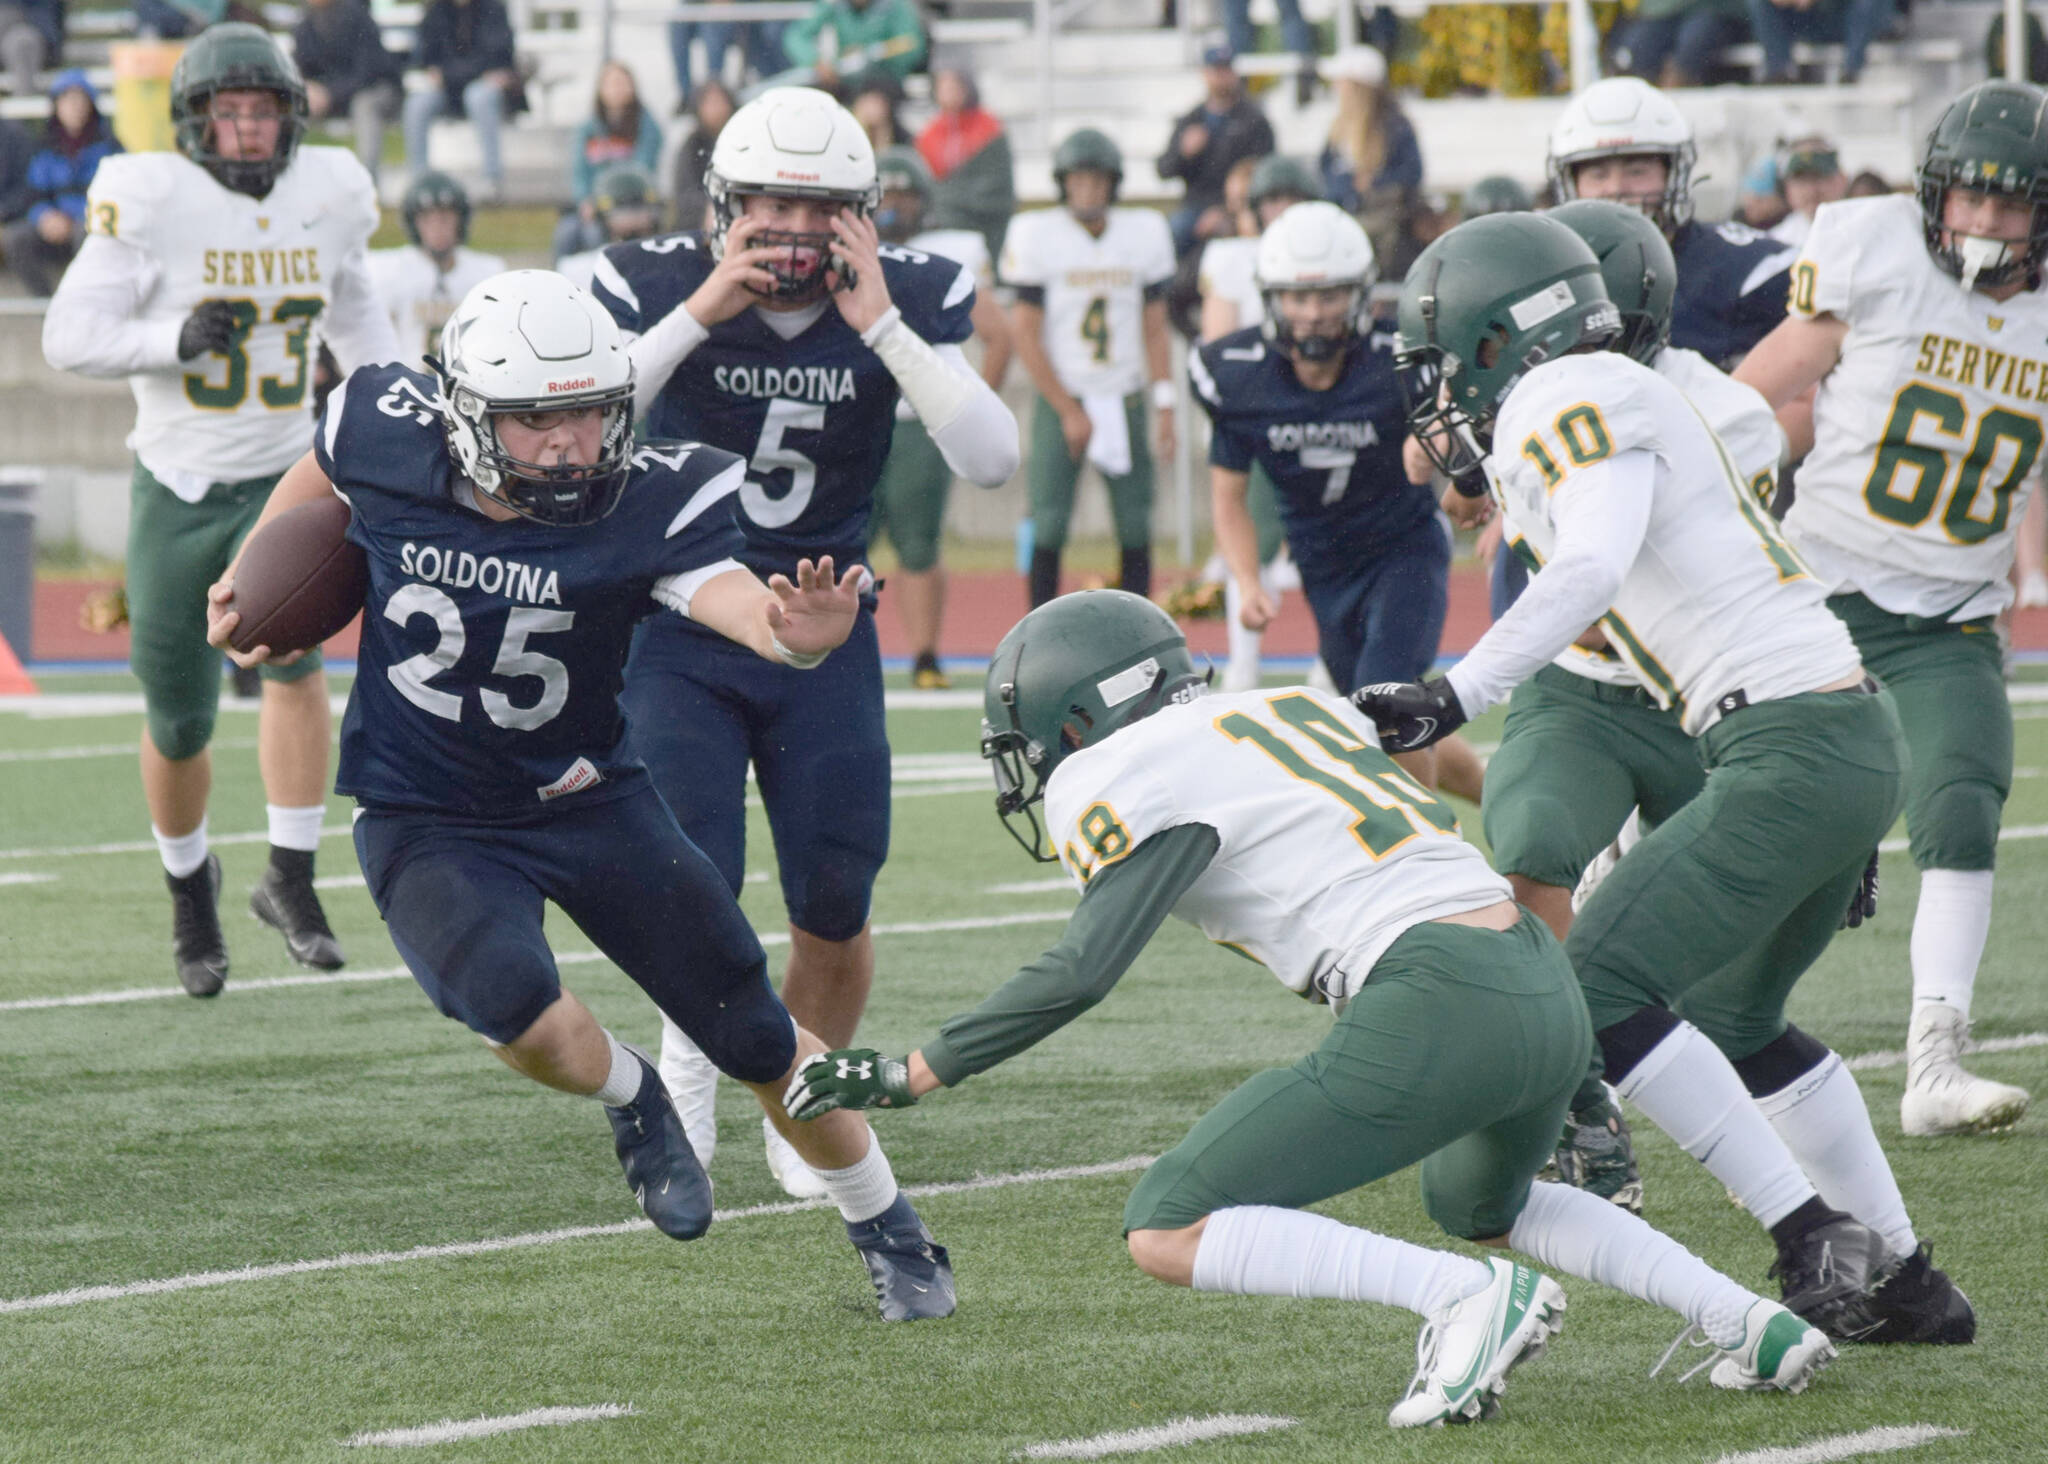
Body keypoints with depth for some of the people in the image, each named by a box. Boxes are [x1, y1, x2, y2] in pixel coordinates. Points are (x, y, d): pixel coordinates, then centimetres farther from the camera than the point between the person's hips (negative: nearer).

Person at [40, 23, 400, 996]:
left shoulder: (326, 199, -1)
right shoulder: (151, 201, -14)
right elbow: (69, 336, -15)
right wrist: (177, 339, -28)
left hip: (284, 478, 2)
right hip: (178, 488, -1)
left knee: (293, 654, -24)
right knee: (178, 725, 6)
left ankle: (290, 880, -14)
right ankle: (189, 885, 34)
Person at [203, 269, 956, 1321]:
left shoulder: (643, 503, -23)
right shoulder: (395, 444, -17)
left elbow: (727, 594, -41)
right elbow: (325, 469, 8)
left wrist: (794, 631, -63)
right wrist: (256, 572, 16)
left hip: (587, 800, 0)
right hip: (427, 826, 0)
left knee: (756, 1035, 5)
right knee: (514, 1009, -29)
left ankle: (890, 1236, 30)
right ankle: (631, 1100, 6)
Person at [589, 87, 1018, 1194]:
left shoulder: (911, 300, -8)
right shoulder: (657, 287, -12)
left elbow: (991, 461, -19)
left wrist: (880, 323, -25)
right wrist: (700, 313, -29)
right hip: (679, 627, -2)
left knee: (834, 910, 1)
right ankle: (688, 1062, 14)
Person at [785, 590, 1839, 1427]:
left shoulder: (1138, 776, -1)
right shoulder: (1294, 711, 23)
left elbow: (1082, 972, -10)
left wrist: (907, 1075, -4)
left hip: (1434, 1011, -8)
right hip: (1548, 991, 9)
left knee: (1167, 1232, -3)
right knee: (1477, 1203, 38)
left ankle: (1468, 1297, -16)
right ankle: (1751, 1324, 25)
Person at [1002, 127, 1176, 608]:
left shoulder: (1144, 233, 3)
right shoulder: (1036, 234, -7)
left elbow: (1154, 329, 9)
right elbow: (1026, 335, -5)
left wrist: (1164, 405, 1)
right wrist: (1069, 411, -9)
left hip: (1124, 401, 3)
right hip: (1061, 400, -3)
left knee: (1136, 528, 0)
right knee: (1048, 527, -8)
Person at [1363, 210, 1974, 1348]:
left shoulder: (1574, 402, -8)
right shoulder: (1616, 406, 22)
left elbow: (1591, 571, -27)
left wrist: (1455, 697, -33)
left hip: (1791, 754, -10)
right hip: (1861, 740, 10)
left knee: (1597, 989, -9)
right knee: (1735, 1017, 24)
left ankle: (1813, 1237, -10)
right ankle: (1905, 1283, 29)